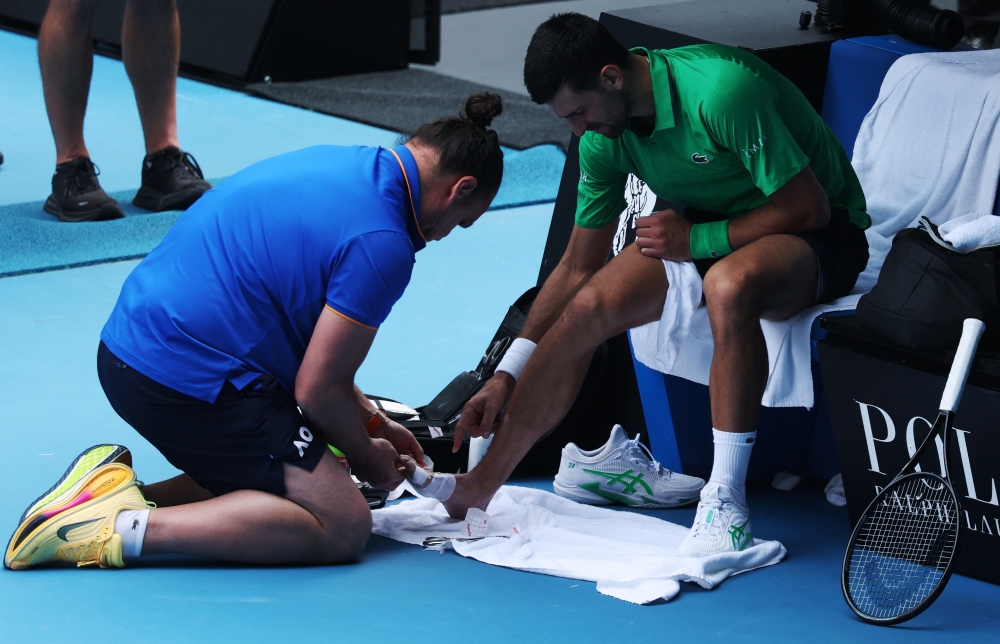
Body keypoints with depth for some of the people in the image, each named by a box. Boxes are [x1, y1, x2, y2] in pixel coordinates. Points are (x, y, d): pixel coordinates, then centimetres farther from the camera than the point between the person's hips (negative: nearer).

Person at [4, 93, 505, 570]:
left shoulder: (337, 165, 15)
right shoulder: (382, 244, -14)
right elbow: (316, 390, -10)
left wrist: (369, 422, 28)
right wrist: (366, 457, 9)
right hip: (191, 382, -10)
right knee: (342, 526, -7)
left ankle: (120, 490, 4)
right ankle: (129, 529, -18)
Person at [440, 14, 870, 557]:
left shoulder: (719, 90, -30)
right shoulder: (603, 135, -6)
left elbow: (809, 207, -25)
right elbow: (578, 268, 3)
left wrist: (695, 239, -22)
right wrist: (508, 374, -1)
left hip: (819, 232, -7)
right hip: (699, 231, 7)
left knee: (731, 283, -40)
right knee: (587, 306, -16)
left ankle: (725, 502, -31)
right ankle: (483, 481, -6)